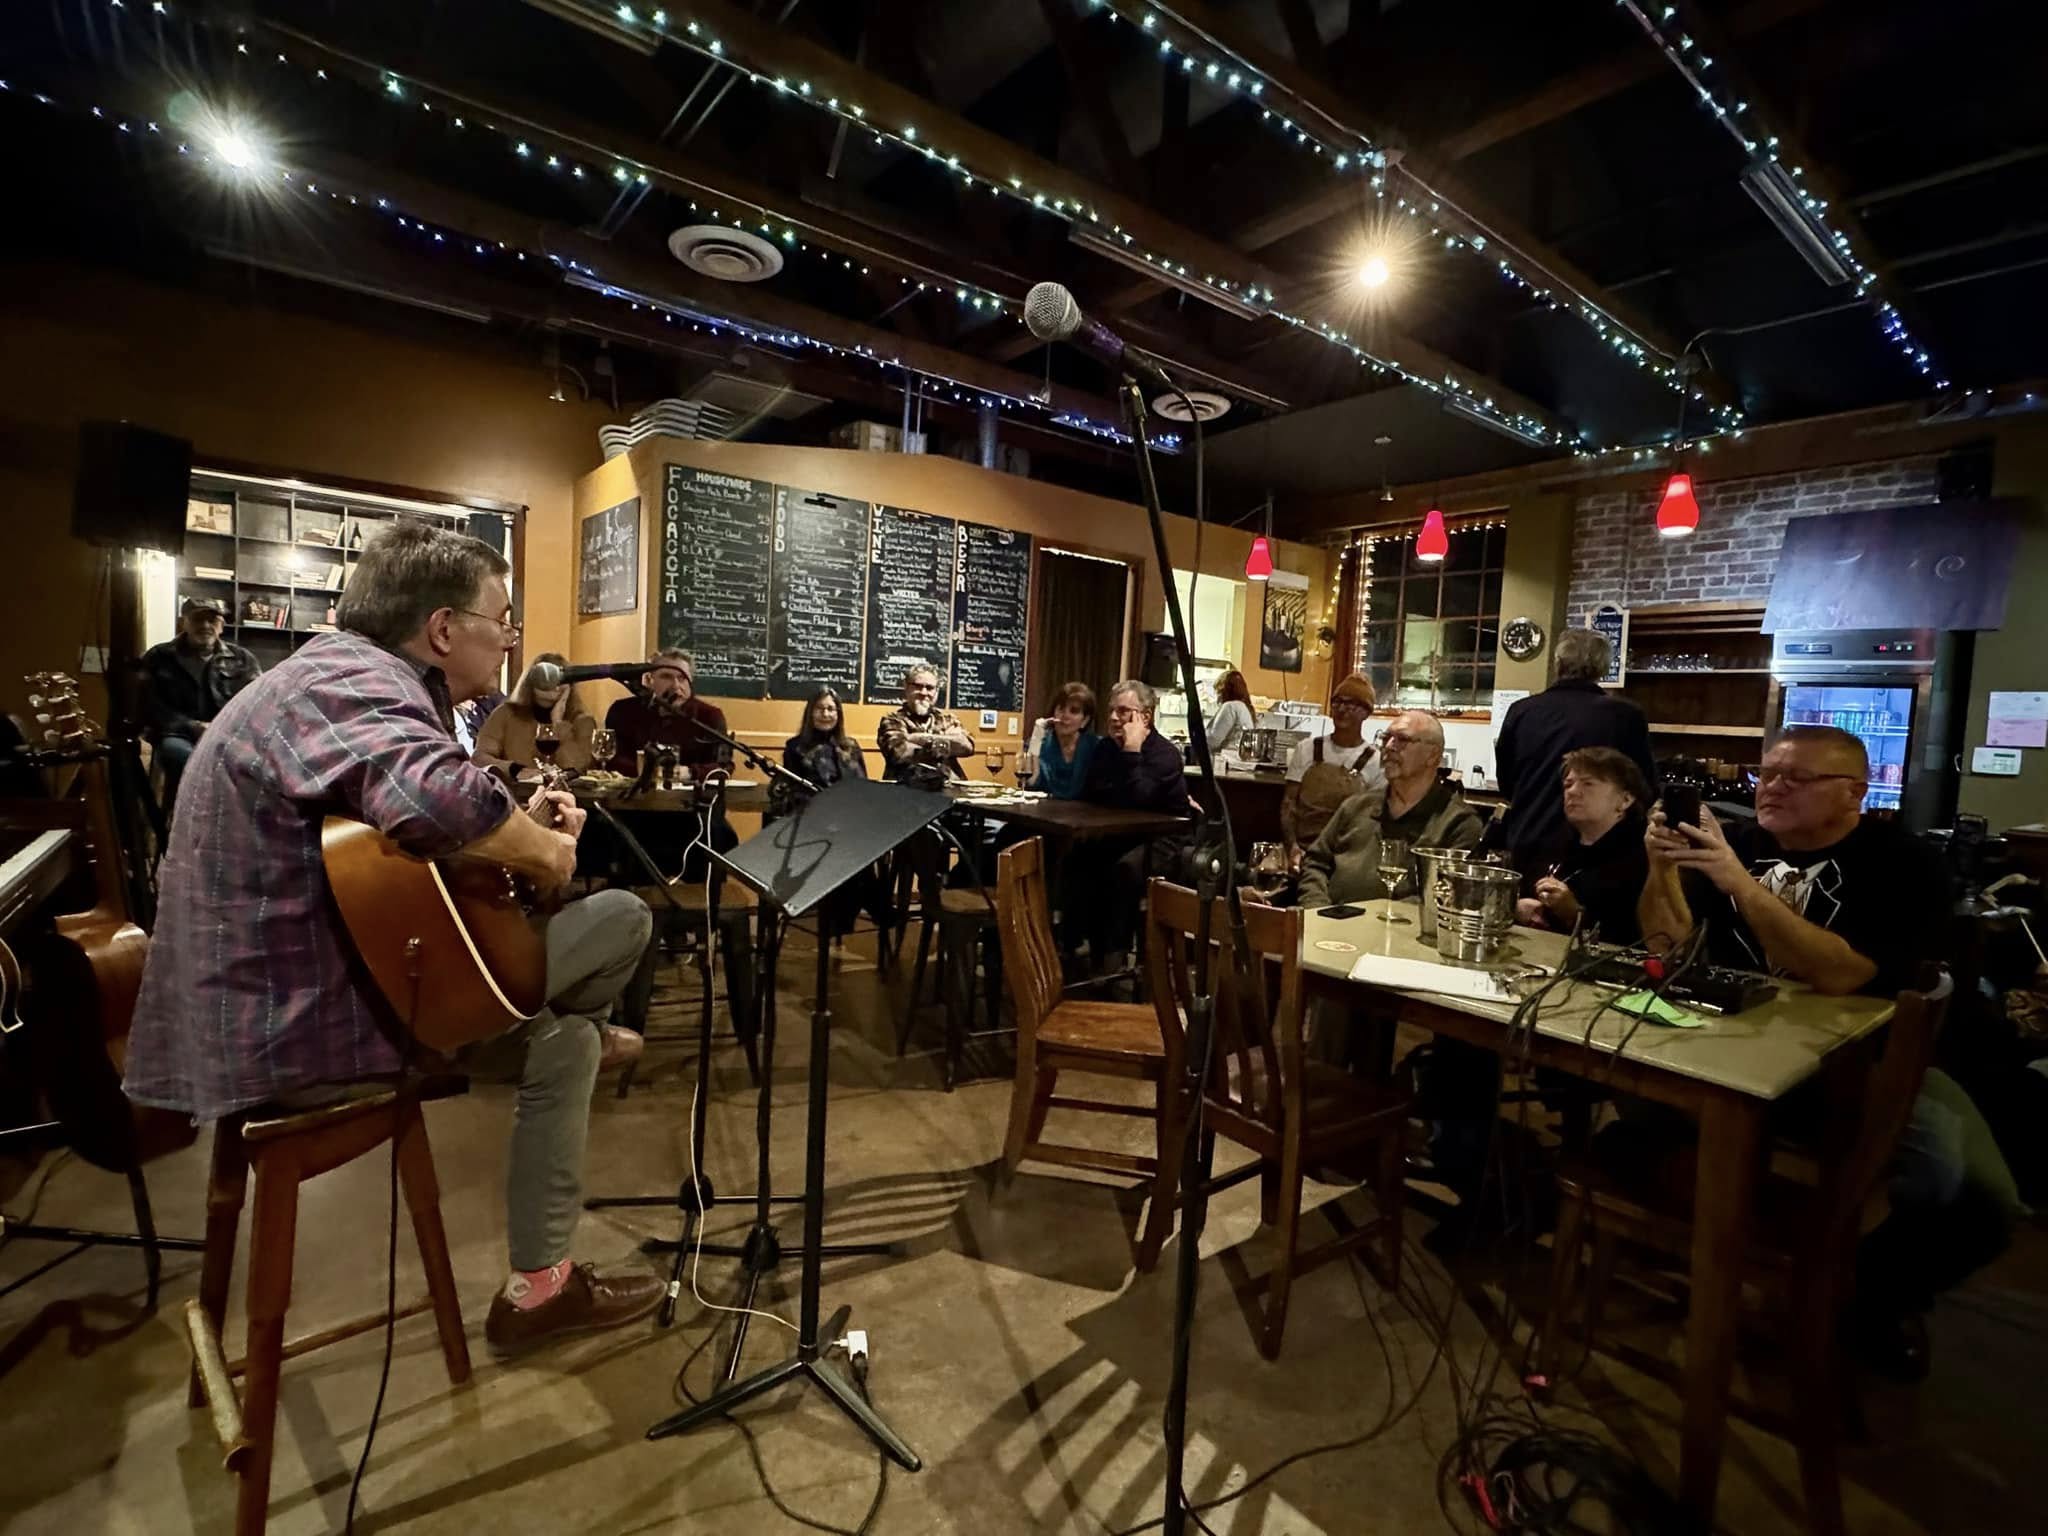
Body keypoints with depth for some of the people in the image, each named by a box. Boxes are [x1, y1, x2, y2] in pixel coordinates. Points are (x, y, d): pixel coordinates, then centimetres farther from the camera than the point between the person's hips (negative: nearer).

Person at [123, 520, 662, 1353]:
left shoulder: (337, 671, 13)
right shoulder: (352, 682, -22)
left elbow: (403, 826, 21)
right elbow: (440, 797, -45)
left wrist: (520, 825, 6)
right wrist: (545, 852, -24)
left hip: (283, 987, 11)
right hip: (304, 1020, -11)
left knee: (559, 1040, 18)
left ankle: (539, 1284, 28)